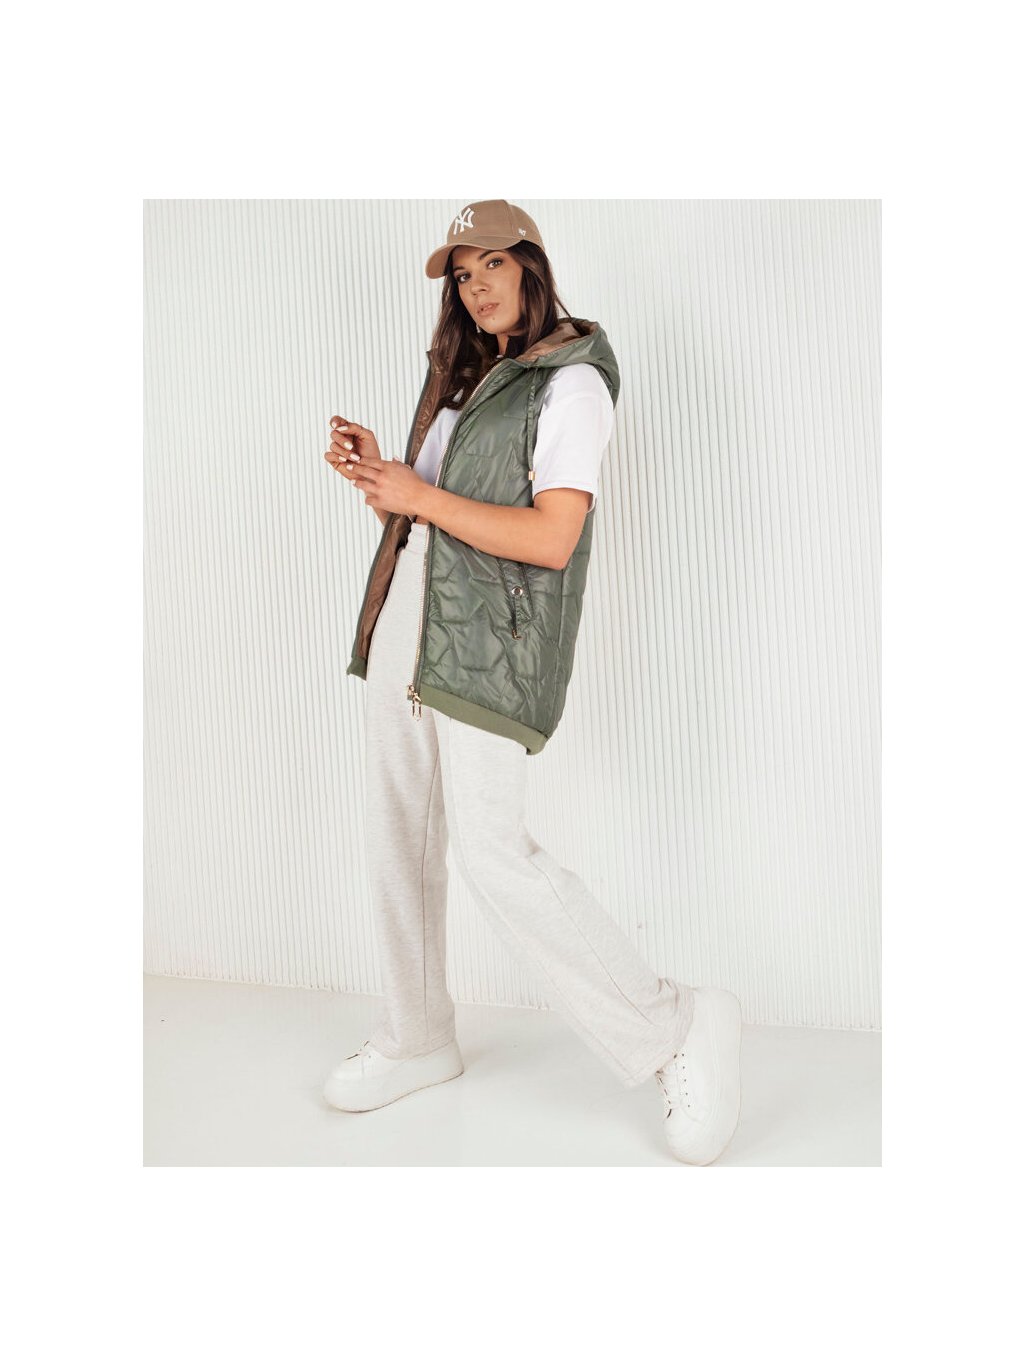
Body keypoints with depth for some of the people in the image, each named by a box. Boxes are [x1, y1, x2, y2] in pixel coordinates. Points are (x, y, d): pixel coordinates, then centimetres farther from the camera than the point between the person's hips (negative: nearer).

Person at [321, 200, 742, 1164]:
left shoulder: (570, 382, -4)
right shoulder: (460, 379, 22)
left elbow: (552, 538, -17)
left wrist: (420, 495, -12)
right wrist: (375, 476, 4)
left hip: (491, 638, -8)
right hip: (406, 623, 8)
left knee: (490, 848, -15)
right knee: (399, 835, 9)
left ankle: (672, 1031, -1)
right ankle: (416, 1041, 26)